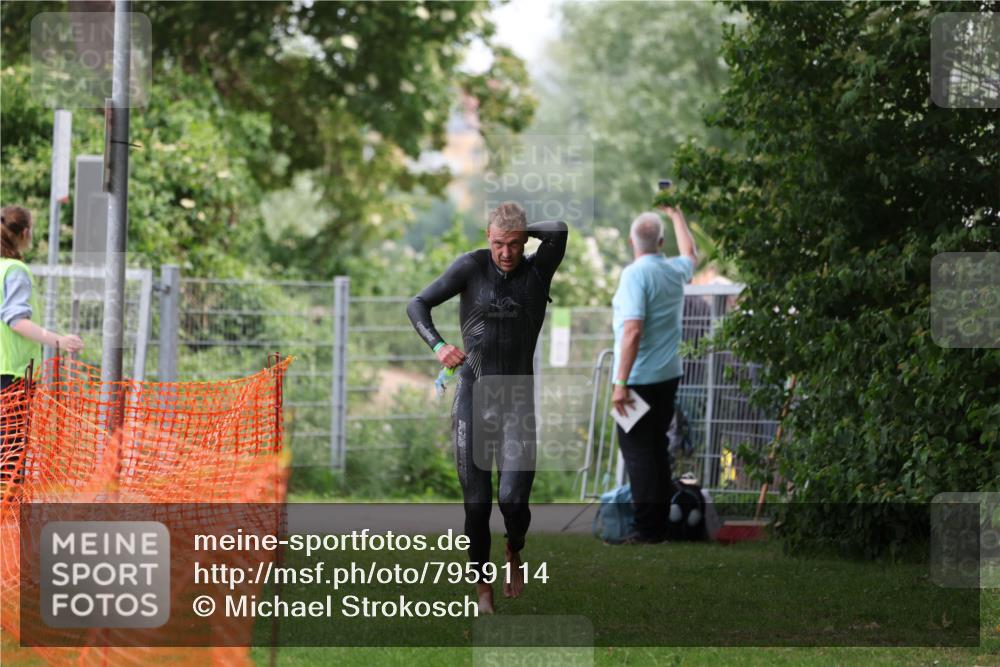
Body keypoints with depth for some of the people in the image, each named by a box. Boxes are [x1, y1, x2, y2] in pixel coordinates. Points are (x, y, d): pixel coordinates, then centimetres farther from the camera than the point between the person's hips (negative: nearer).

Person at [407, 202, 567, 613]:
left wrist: (524, 231, -2)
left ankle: (514, 552, 18)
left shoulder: (538, 271, 0)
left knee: (513, 498, -14)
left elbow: (559, 231, -19)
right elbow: (417, 306, -5)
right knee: (477, 503, -1)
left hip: (517, 402, 0)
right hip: (472, 397, 0)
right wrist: (437, 347, -22)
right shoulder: (471, 266, -3)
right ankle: (482, 588, 15)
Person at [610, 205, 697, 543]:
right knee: (657, 449, 15)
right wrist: (677, 217, 50)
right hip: (669, 376, 8)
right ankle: (660, 523, 18)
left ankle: (647, 529, -8)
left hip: (641, 378, -8)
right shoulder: (674, 271, 8)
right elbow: (691, 255, 35)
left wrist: (621, 383, -23)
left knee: (638, 451, -6)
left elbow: (633, 331, -23)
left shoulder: (635, 274, -15)